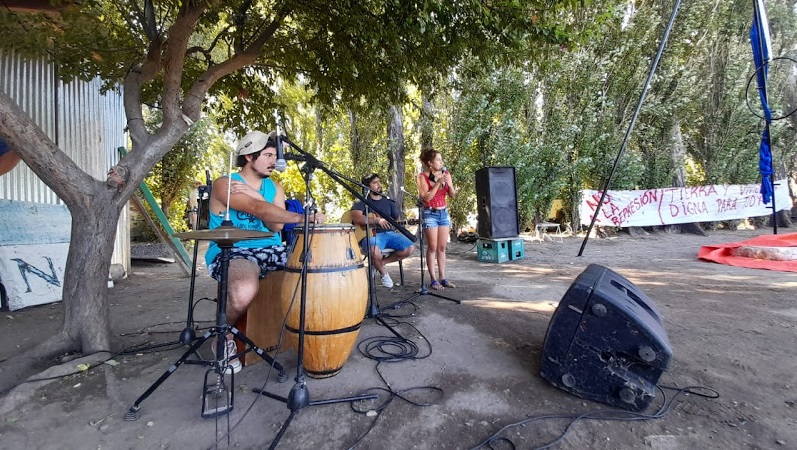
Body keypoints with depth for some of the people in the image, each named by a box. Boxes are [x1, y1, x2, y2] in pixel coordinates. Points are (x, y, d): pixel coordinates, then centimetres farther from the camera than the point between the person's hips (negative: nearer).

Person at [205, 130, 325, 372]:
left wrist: (255, 196, -13)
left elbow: (276, 227, -1)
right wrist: (302, 218, -35)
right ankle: (223, 336, -3)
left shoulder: (275, 187, 13)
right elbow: (259, 210, -25)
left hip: (271, 250, 6)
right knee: (245, 292, -38)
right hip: (231, 252, -6)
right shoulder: (224, 185, -6)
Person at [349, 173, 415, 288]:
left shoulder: (388, 201, 21)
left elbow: (398, 219, 24)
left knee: (410, 248, -19)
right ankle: (383, 272, -2)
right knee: (375, 252, -39)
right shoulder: (361, 202, 5)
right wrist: (377, 220, -22)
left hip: (389, 233, 5)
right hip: (370, 234, -5)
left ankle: (380, 263, 2)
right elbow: (356, 218, -14)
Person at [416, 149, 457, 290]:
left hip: (444, 213, 5)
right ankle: (433, 279, 2)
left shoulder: (446, 173, 4)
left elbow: (452, 195, 4)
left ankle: (442, 277, 11)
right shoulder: (423, 177, -9)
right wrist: (438, 183, -19)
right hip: (430, 214, -5)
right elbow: (426, 197, -17)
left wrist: (449, 184, -15)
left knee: (442, 247, 6)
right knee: (432, 247, -4)